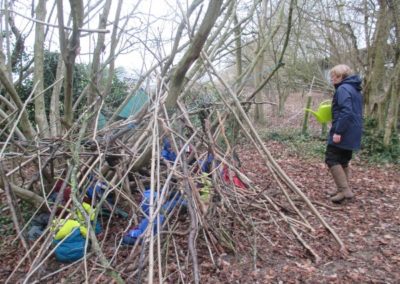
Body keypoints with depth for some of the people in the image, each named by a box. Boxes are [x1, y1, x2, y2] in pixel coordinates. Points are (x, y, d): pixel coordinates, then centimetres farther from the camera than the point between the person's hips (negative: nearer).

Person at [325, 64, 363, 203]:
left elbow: (346, 112, -24)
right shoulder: (355, 89, 18)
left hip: (343, 132, -10)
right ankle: (343, 190, 19)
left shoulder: (343, 89, -13)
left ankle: (344, 190, -8)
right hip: (352, 133, 10)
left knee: (332, 159, -6)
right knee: (343, 160, 14)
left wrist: (338, 132, -24)